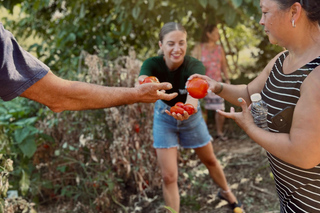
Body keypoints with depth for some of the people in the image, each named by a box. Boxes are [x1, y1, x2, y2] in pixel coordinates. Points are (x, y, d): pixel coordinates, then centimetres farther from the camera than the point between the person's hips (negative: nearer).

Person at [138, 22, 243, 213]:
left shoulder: (195, 66, -30)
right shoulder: (152, 64, -28)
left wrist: (187, 110, -74)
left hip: (191, 115, 1)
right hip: (164, 118, 0)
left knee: (210, 160, 20)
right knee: (169, 176, -5)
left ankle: (227, 193, 50)